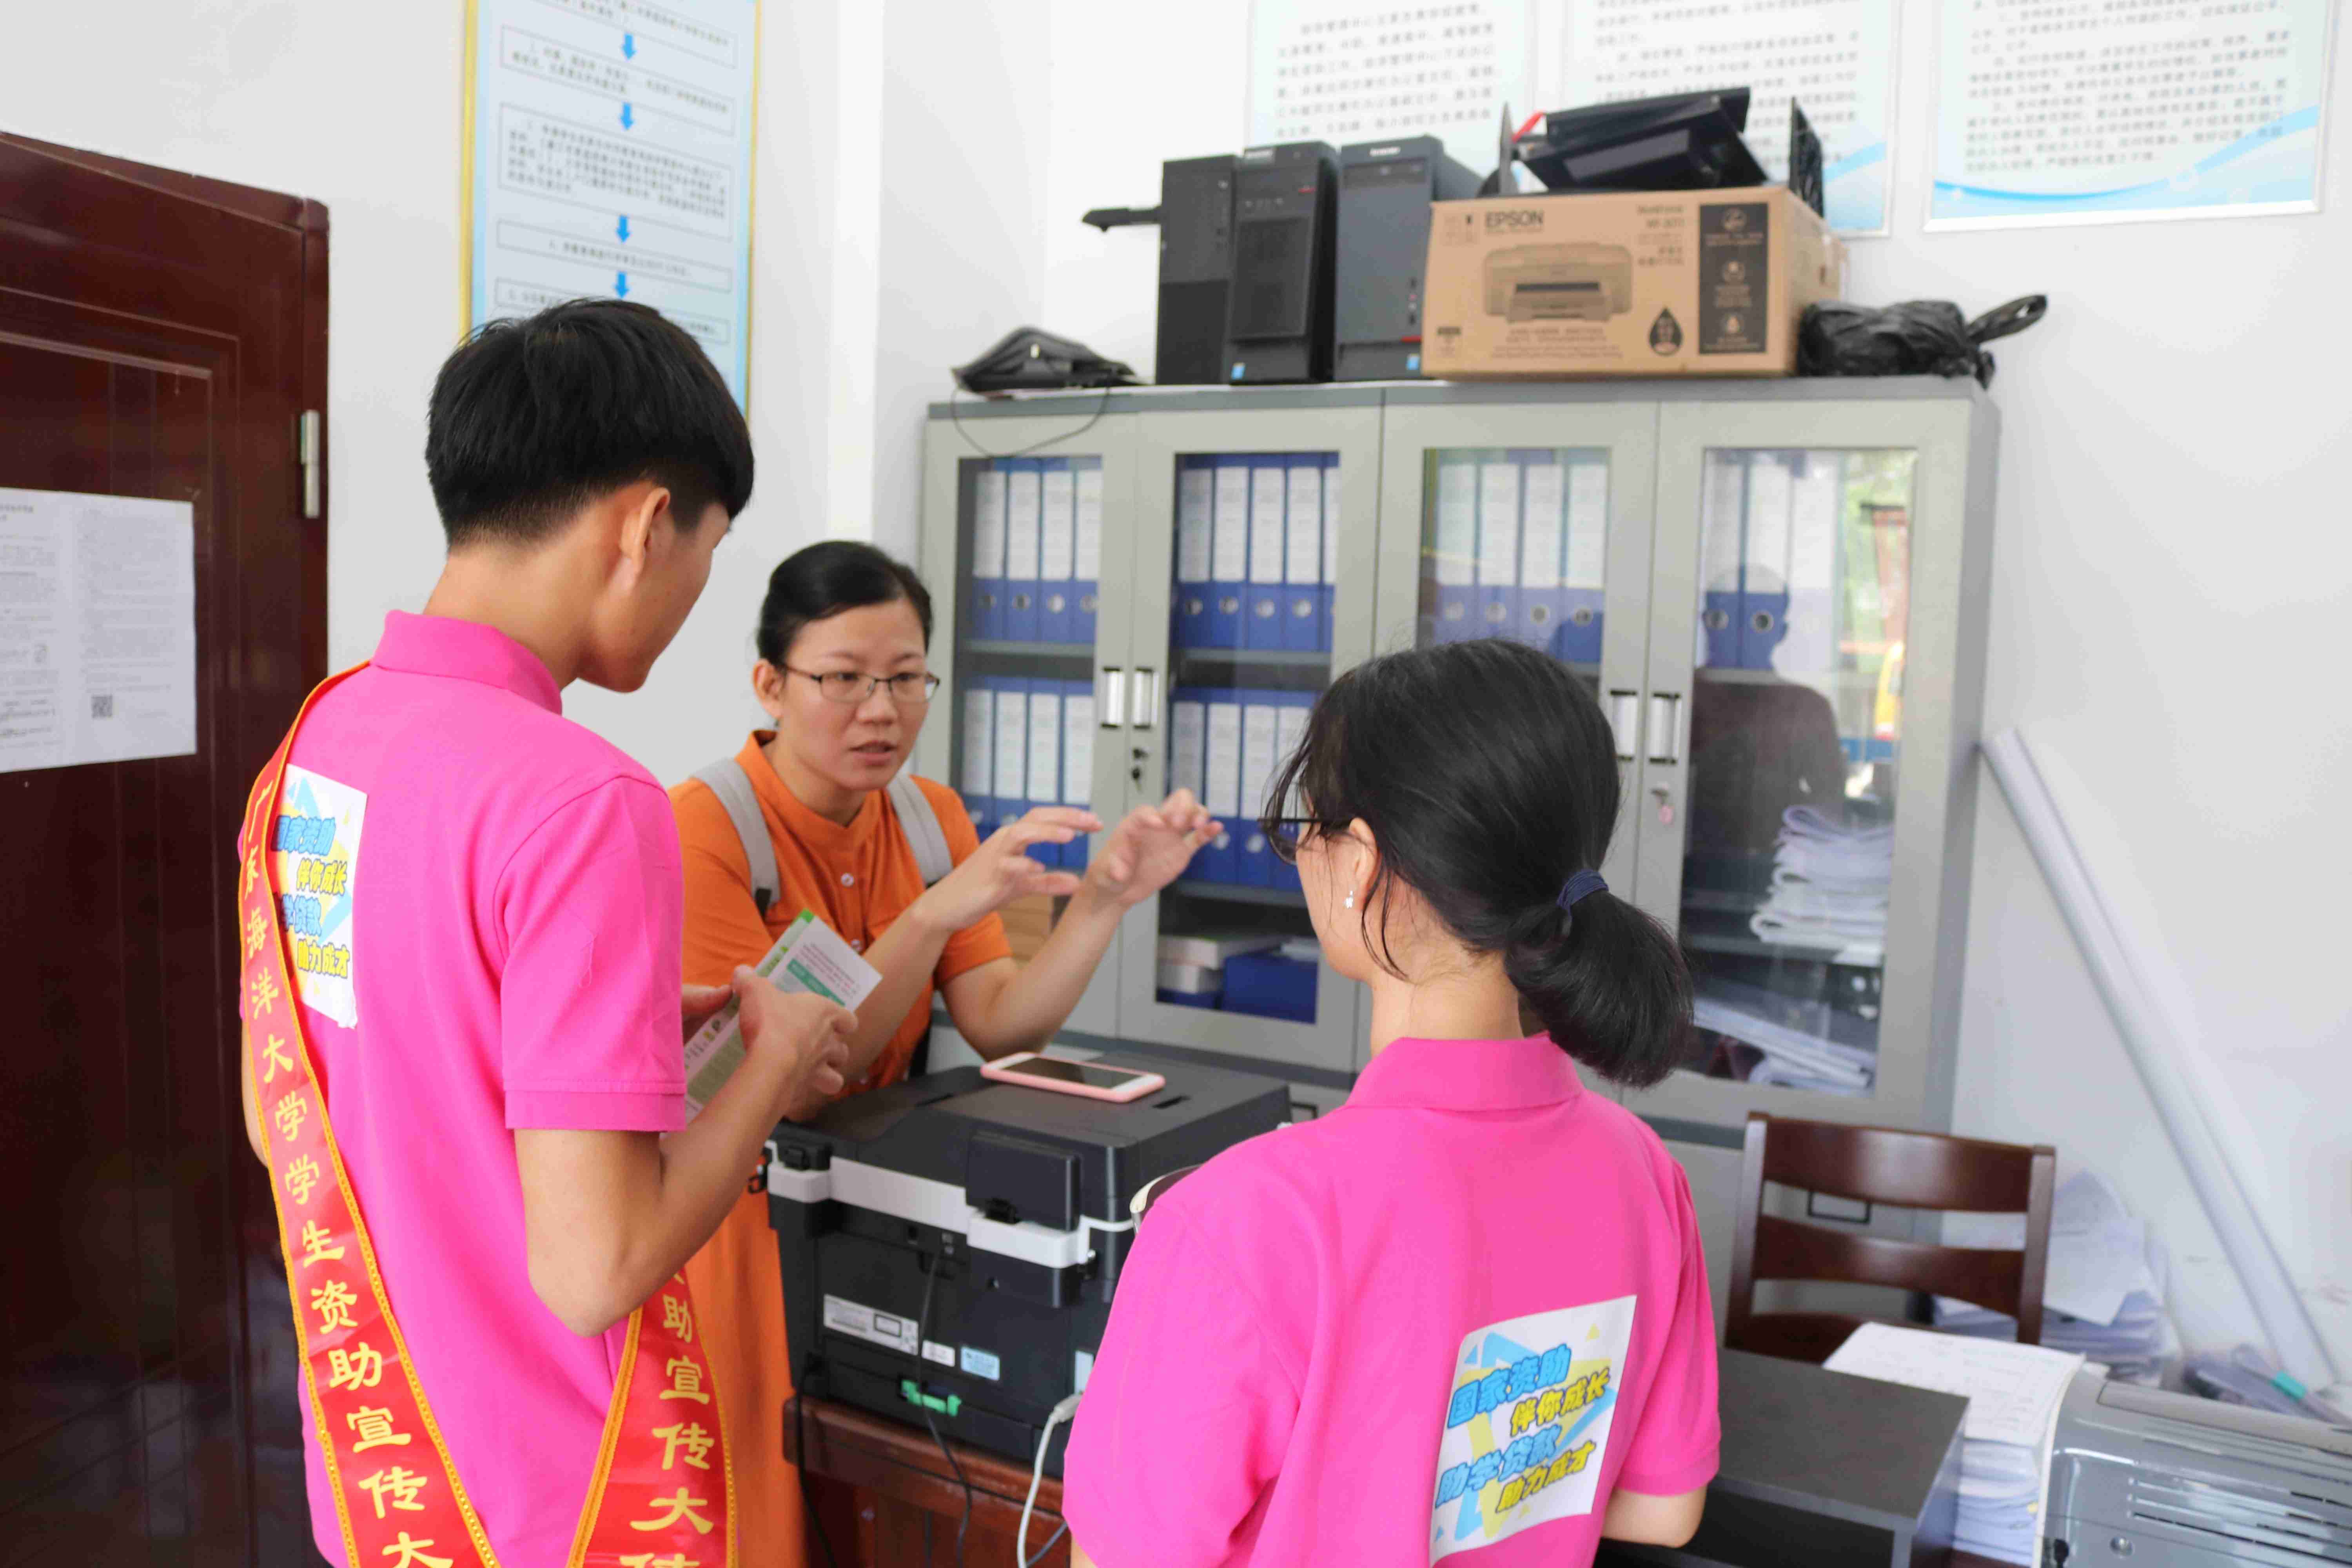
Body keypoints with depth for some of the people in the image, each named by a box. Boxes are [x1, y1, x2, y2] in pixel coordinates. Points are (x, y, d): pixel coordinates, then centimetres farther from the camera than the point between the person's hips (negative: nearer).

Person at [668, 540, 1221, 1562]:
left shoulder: (931, 817, 1)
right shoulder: (706, 827, -18)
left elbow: (1002, 1032, -8)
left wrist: (1103, 898, -23)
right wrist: (937, 912, -33)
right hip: (742, 1223, -5)